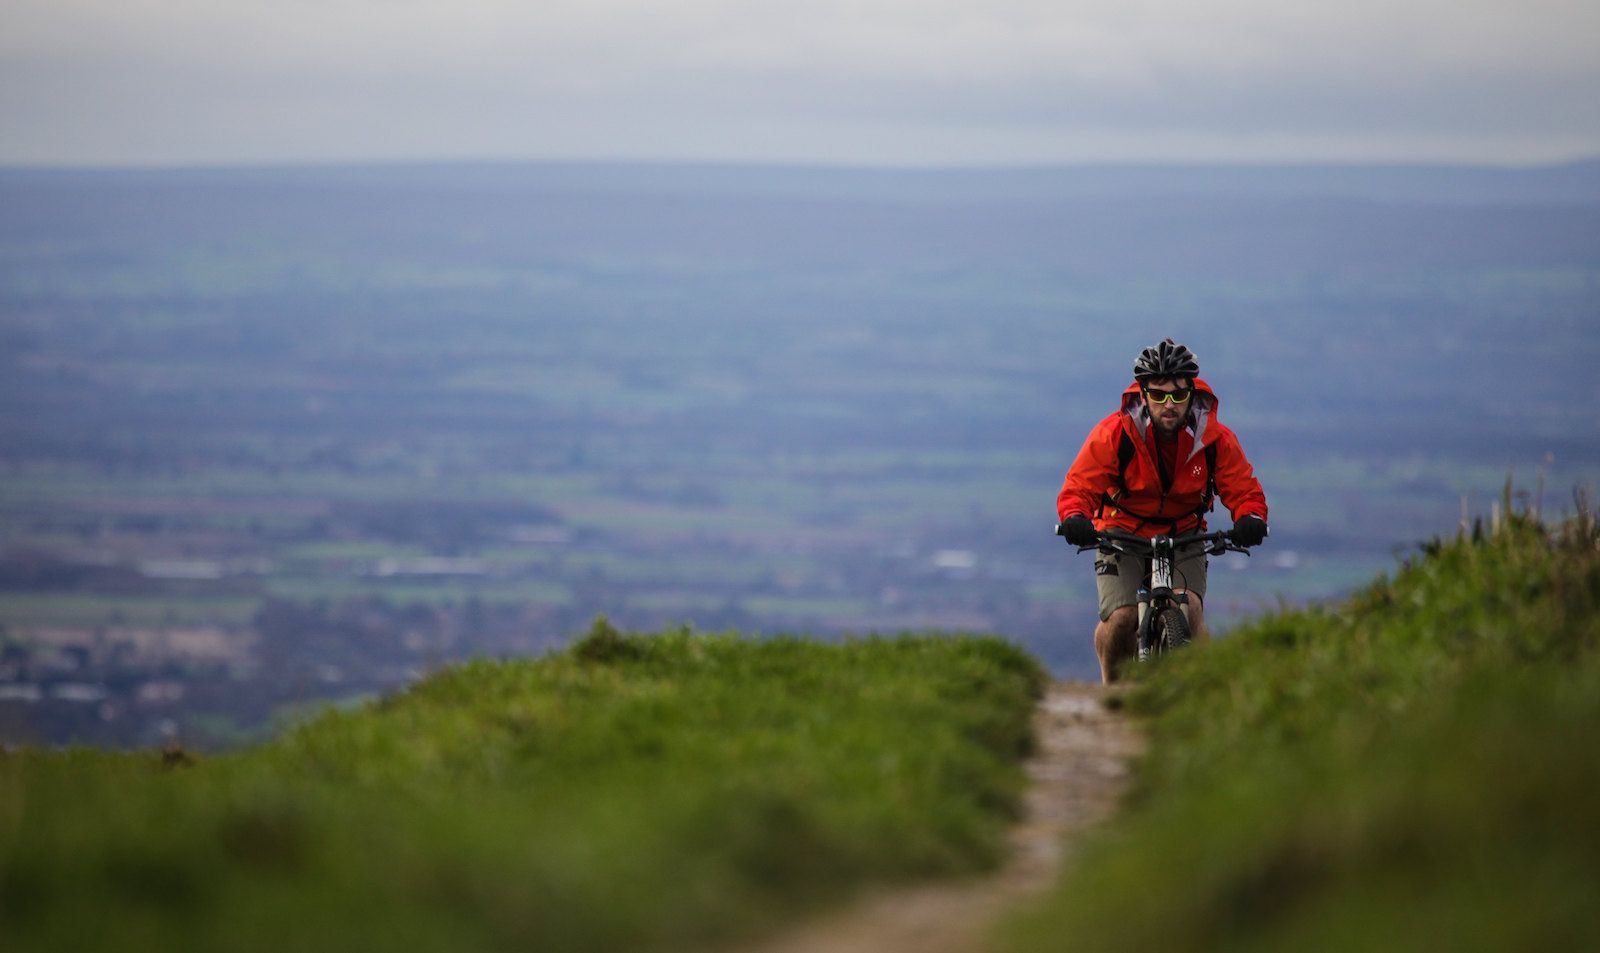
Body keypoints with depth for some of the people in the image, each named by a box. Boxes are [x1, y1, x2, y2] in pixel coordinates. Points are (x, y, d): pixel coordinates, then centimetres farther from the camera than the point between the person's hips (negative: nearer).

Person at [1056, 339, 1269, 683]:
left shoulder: (1215, 440, -14)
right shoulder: (1114, 434, -19)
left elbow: (1244, 490, -10)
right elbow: (1078, 488, -17)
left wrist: (1250, 518, -33)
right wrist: (1075, 519, -39)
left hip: (1183, 539, 1)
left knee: (1190, 609, -25)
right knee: (1121, 618, -21)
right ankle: (1111, 686, 8)